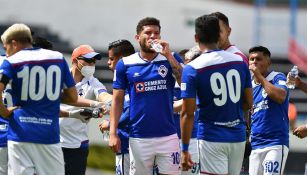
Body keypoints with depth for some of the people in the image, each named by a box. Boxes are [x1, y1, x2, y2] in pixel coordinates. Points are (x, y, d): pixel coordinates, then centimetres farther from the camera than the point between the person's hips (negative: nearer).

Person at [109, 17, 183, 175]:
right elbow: (117, 100, 6)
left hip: (168, 136, 0)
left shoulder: (170, 60, 5)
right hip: (139, 137, 0)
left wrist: (168, 55, -14)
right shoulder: (125, 65, 4)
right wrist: (113, 133, -2)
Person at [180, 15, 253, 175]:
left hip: (212, 138, -5)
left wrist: (184, 149, -4)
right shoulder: (240, 61, 3)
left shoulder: (192, 69, -10)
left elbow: (188, 113, -10)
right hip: (238, 137, 5)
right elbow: (248, 103, 9)